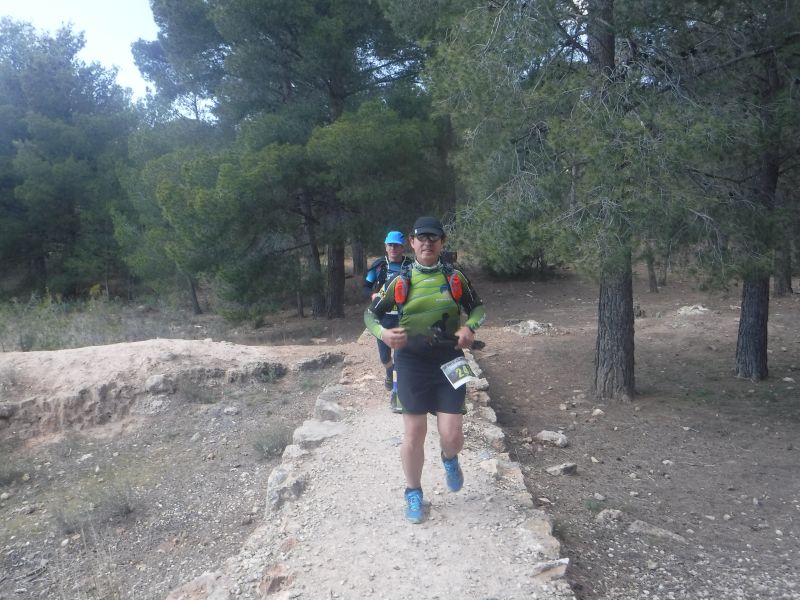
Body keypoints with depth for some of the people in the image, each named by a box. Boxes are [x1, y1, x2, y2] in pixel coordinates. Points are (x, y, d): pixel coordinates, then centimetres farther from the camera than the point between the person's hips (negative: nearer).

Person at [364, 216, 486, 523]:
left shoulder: (454, 276, 1)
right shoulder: (401, 281, -2)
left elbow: (478, 307, 13)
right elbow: (371, 313, 4)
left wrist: (469, 327, -9)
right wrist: (383, 333, -17)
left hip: (449, 361, 1)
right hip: (412, 363, 0)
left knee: (452, 435, -3)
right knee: (414, 433, 5)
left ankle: (450, 460, 35)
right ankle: (414, 494, 26)